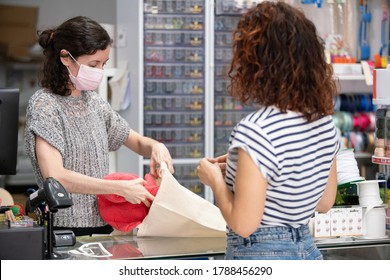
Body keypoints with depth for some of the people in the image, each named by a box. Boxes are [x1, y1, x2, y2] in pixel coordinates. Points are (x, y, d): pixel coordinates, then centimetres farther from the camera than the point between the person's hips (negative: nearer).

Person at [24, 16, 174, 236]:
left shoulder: (95, 102, 11)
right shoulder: (44, 105, -8)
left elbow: (137, 142, 24)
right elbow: (55, 176, -20)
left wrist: (156, 147, 0)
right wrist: (121, 188, -20)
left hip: (103, 225, 7)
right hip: (66, 229, -6)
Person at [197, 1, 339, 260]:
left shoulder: (256, 129, -22)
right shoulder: (324, 120, 2)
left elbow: (243, 224, -21)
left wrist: (216, 180, -3)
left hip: (261, 258, -8)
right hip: (307, 252, 8)